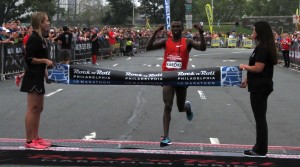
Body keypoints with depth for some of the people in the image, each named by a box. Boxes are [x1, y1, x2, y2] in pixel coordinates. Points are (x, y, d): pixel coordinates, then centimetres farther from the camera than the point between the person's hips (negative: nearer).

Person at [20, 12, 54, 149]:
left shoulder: (41, 39, 14)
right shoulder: (33, 38, -14)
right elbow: (28, 59, -19)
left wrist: (46, 66, 15)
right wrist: (45, 60, -19)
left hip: (38, 77, 10)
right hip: (32, 78, -10)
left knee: (39, 108, 13)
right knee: (32, 109, -7)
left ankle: (35, 137, 20)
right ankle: (29, 141, -3)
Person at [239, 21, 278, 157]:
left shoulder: (261, 48, -18)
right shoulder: (266, 47, 13)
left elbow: (258, 68, -24)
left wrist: (244, 67, -7)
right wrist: (247, 79, 19)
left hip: (259, 87, -10)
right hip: (261, 86, 10)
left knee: (259, 118, -2)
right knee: (261, 117, 14)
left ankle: (260, 149, 5)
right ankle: (261, 147, 21)